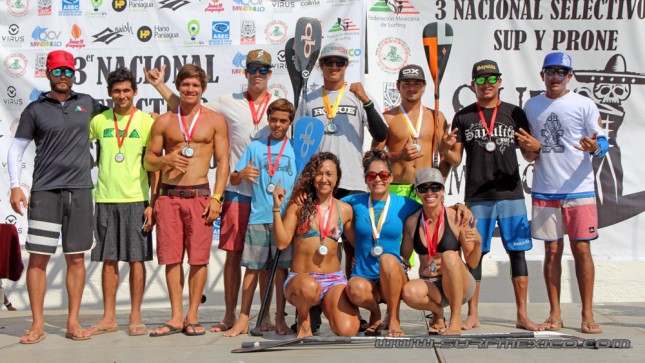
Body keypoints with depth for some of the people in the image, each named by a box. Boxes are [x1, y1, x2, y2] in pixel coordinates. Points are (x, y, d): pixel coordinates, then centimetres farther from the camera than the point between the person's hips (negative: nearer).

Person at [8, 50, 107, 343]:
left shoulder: (87, 103, 11)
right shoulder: (35, 110, 5)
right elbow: (16, 149, 5)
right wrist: (15, 186, -6)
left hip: (80, 189, 2)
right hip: (45, 190, -2)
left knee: (76, 257, 4)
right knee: (38, 257, -3)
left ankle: (73, 323, 11)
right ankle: (37, 325, 5)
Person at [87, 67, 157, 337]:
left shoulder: (146, 121, 2)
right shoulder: (99, 121, 9)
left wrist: (153, 203, -5)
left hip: (136, 198, -2)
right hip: (105, 198, 2)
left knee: (136, 259, 0)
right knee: (108, 259, 7)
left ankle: (135, 317, 10)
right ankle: (109, 318, 15)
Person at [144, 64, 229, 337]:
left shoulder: (215, 120, 8)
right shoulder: (163, 122, 12)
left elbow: (223, 161, 4)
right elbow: (148, 160, 13)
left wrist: (216, 197, -6)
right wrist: (166, 160, -9)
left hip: (199, 194, -2)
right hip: (168, 195, 2)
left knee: (198, 258, -2)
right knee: (171, 258, 2)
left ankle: (192, 317, 7)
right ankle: (176, 317, 10)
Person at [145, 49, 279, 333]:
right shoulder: (229, 103, 7)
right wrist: (160, 85, 11)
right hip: (236, 191, 0)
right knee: (233, 254, 4)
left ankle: (265, 315, 13)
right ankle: (230, 315, 14)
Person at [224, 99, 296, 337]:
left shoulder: (296, 148, 9)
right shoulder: (255, 147, 11)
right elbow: (233, 180, 10)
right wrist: (242, 174, -12)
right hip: (258, 217, 1)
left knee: (281, 267, 3)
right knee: (252, 267, 2)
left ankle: (280, 320, 13)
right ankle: (243, 320, 8)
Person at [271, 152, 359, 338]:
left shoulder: (345, 210, 7)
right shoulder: (299, 204, 0)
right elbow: (282, 243, -6)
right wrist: (277, 208, -12)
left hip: (334, 280, 2)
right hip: (300, 278, -2)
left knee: (347, 330, -22)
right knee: (310, 287, -40)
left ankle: (324, 307, 14)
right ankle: (304, 318, -4)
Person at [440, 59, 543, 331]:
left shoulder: (514, 113, 9)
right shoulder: (463, 117, 8)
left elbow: (529, 155, 9)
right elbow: (455, 160, 7)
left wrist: (533, 146, -14)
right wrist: (446, 149, -15)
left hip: (511, 194, 1)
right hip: (477, 197, 0)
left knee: (517, 251, 1)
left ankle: (522, 315, 9)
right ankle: (473, 315, 11)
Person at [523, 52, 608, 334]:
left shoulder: (585, 105, 0)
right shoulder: (531, 106, 10)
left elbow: (603, 142, -3)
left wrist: (594, 147, -25)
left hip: (579, 189, -2)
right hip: (544, 191, 2)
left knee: (581, 249, -1)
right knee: (552, 251, 7)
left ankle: (587, 314, 10)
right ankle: (555, 314, 15)